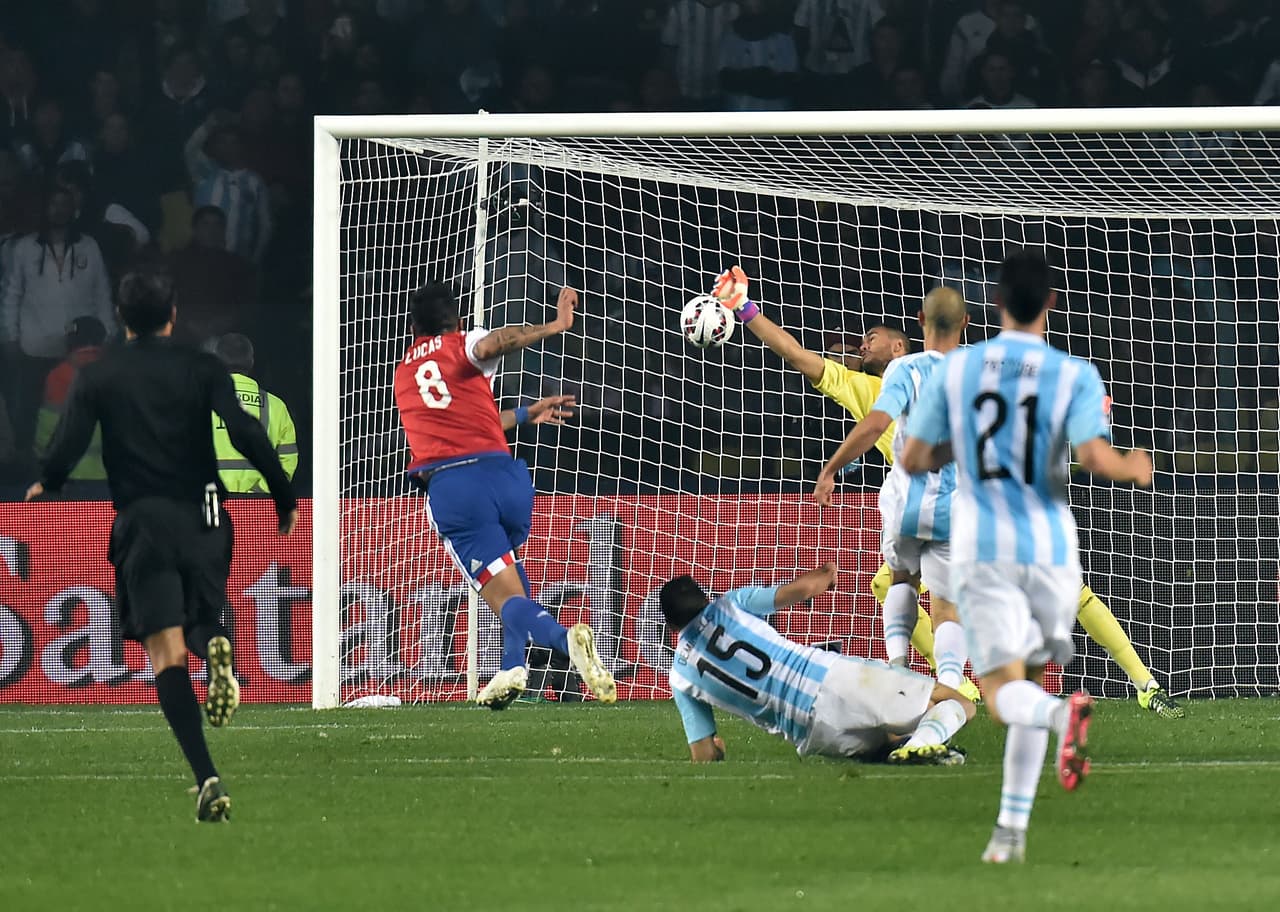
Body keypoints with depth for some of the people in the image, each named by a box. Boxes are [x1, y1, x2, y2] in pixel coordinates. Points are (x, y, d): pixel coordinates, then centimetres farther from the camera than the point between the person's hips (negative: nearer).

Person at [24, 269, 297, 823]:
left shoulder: (97, 377, 3)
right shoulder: (201, 369, 3)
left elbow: (68, 446, -3)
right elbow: (247, 434, -8)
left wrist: (45, 486, 19)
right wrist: (285, 499, 1)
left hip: (142, 523, -1)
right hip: (202, 519, 1)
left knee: (167, 655, -5)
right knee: (201, 627, 20)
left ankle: (206, 778, -22)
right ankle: (216, 647, -22)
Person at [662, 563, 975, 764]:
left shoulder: (680, 679, 15)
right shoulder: (729, 605, 12)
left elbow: (703, 757, 15)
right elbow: (804, 587, 3)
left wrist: (715, 748, 40)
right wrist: (825, 574, 26)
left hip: (814, 736, 1)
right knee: (959, 705, 4)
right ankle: (924, 741, -31)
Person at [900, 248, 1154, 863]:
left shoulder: (955, 369, 0)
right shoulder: (1075, 375, -4)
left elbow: (912, 460, 3)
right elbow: (1094, 457, -18)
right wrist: (1134, 468, 4)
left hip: (980, 550, -1)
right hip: (1049, 546, 1)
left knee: (1005, 692, -6)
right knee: (1027, 683, 17)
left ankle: (1065, 713, -41)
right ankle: (1012, 826, 13)